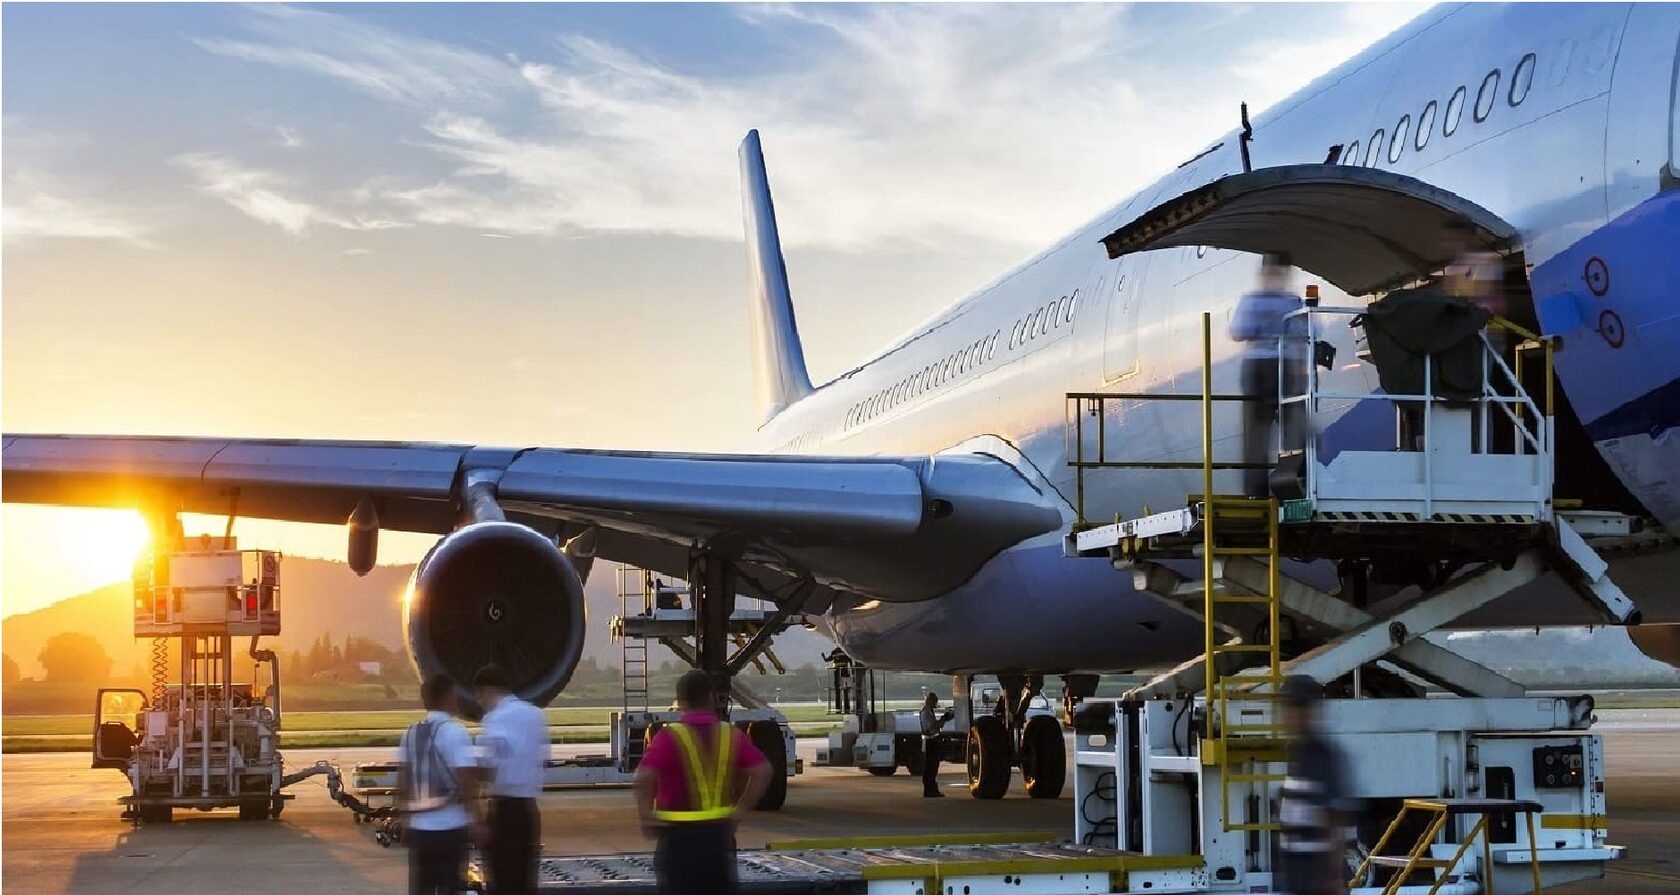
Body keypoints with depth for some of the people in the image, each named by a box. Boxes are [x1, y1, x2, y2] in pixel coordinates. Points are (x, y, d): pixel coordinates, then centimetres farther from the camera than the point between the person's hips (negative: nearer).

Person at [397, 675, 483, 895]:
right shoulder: (455, 731, -11)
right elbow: (467, 780, -16)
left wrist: (405, 819, 19)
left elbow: (402, 781, 11)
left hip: (419, 827, 6)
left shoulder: (411, 733, 8)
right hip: (450, 827, -6)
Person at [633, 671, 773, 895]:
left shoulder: (670, 737, -12)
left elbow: (643, 778, -24)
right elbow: (762, 772, -3)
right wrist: (740, 808, 3)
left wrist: (646, 817, -12)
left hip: (678, 834, -4)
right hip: (719, 833, 4)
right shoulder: (731, 735, 1)